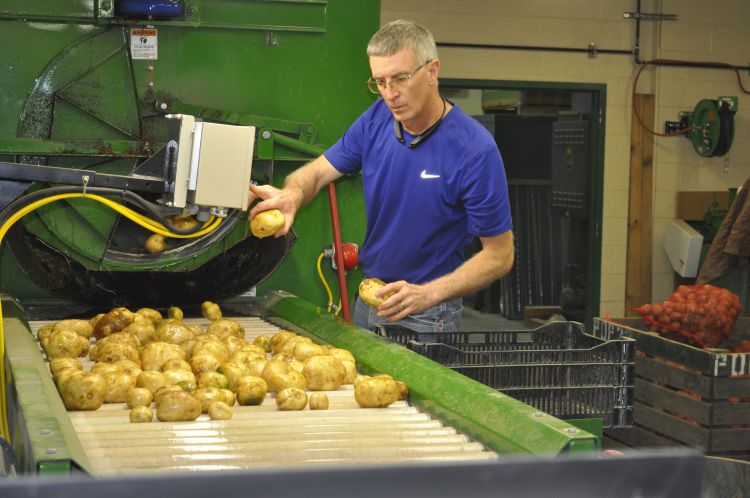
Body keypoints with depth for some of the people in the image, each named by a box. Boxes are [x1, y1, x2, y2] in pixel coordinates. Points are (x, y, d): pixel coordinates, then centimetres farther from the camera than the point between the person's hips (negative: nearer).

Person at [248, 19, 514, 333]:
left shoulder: (475, 149, -23)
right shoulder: (376, 120, -6)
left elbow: (499, 255, -18)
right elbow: (318, 171, 0)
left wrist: (428, 294, -29)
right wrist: (293, 194, -24)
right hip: (369, 298, 6)